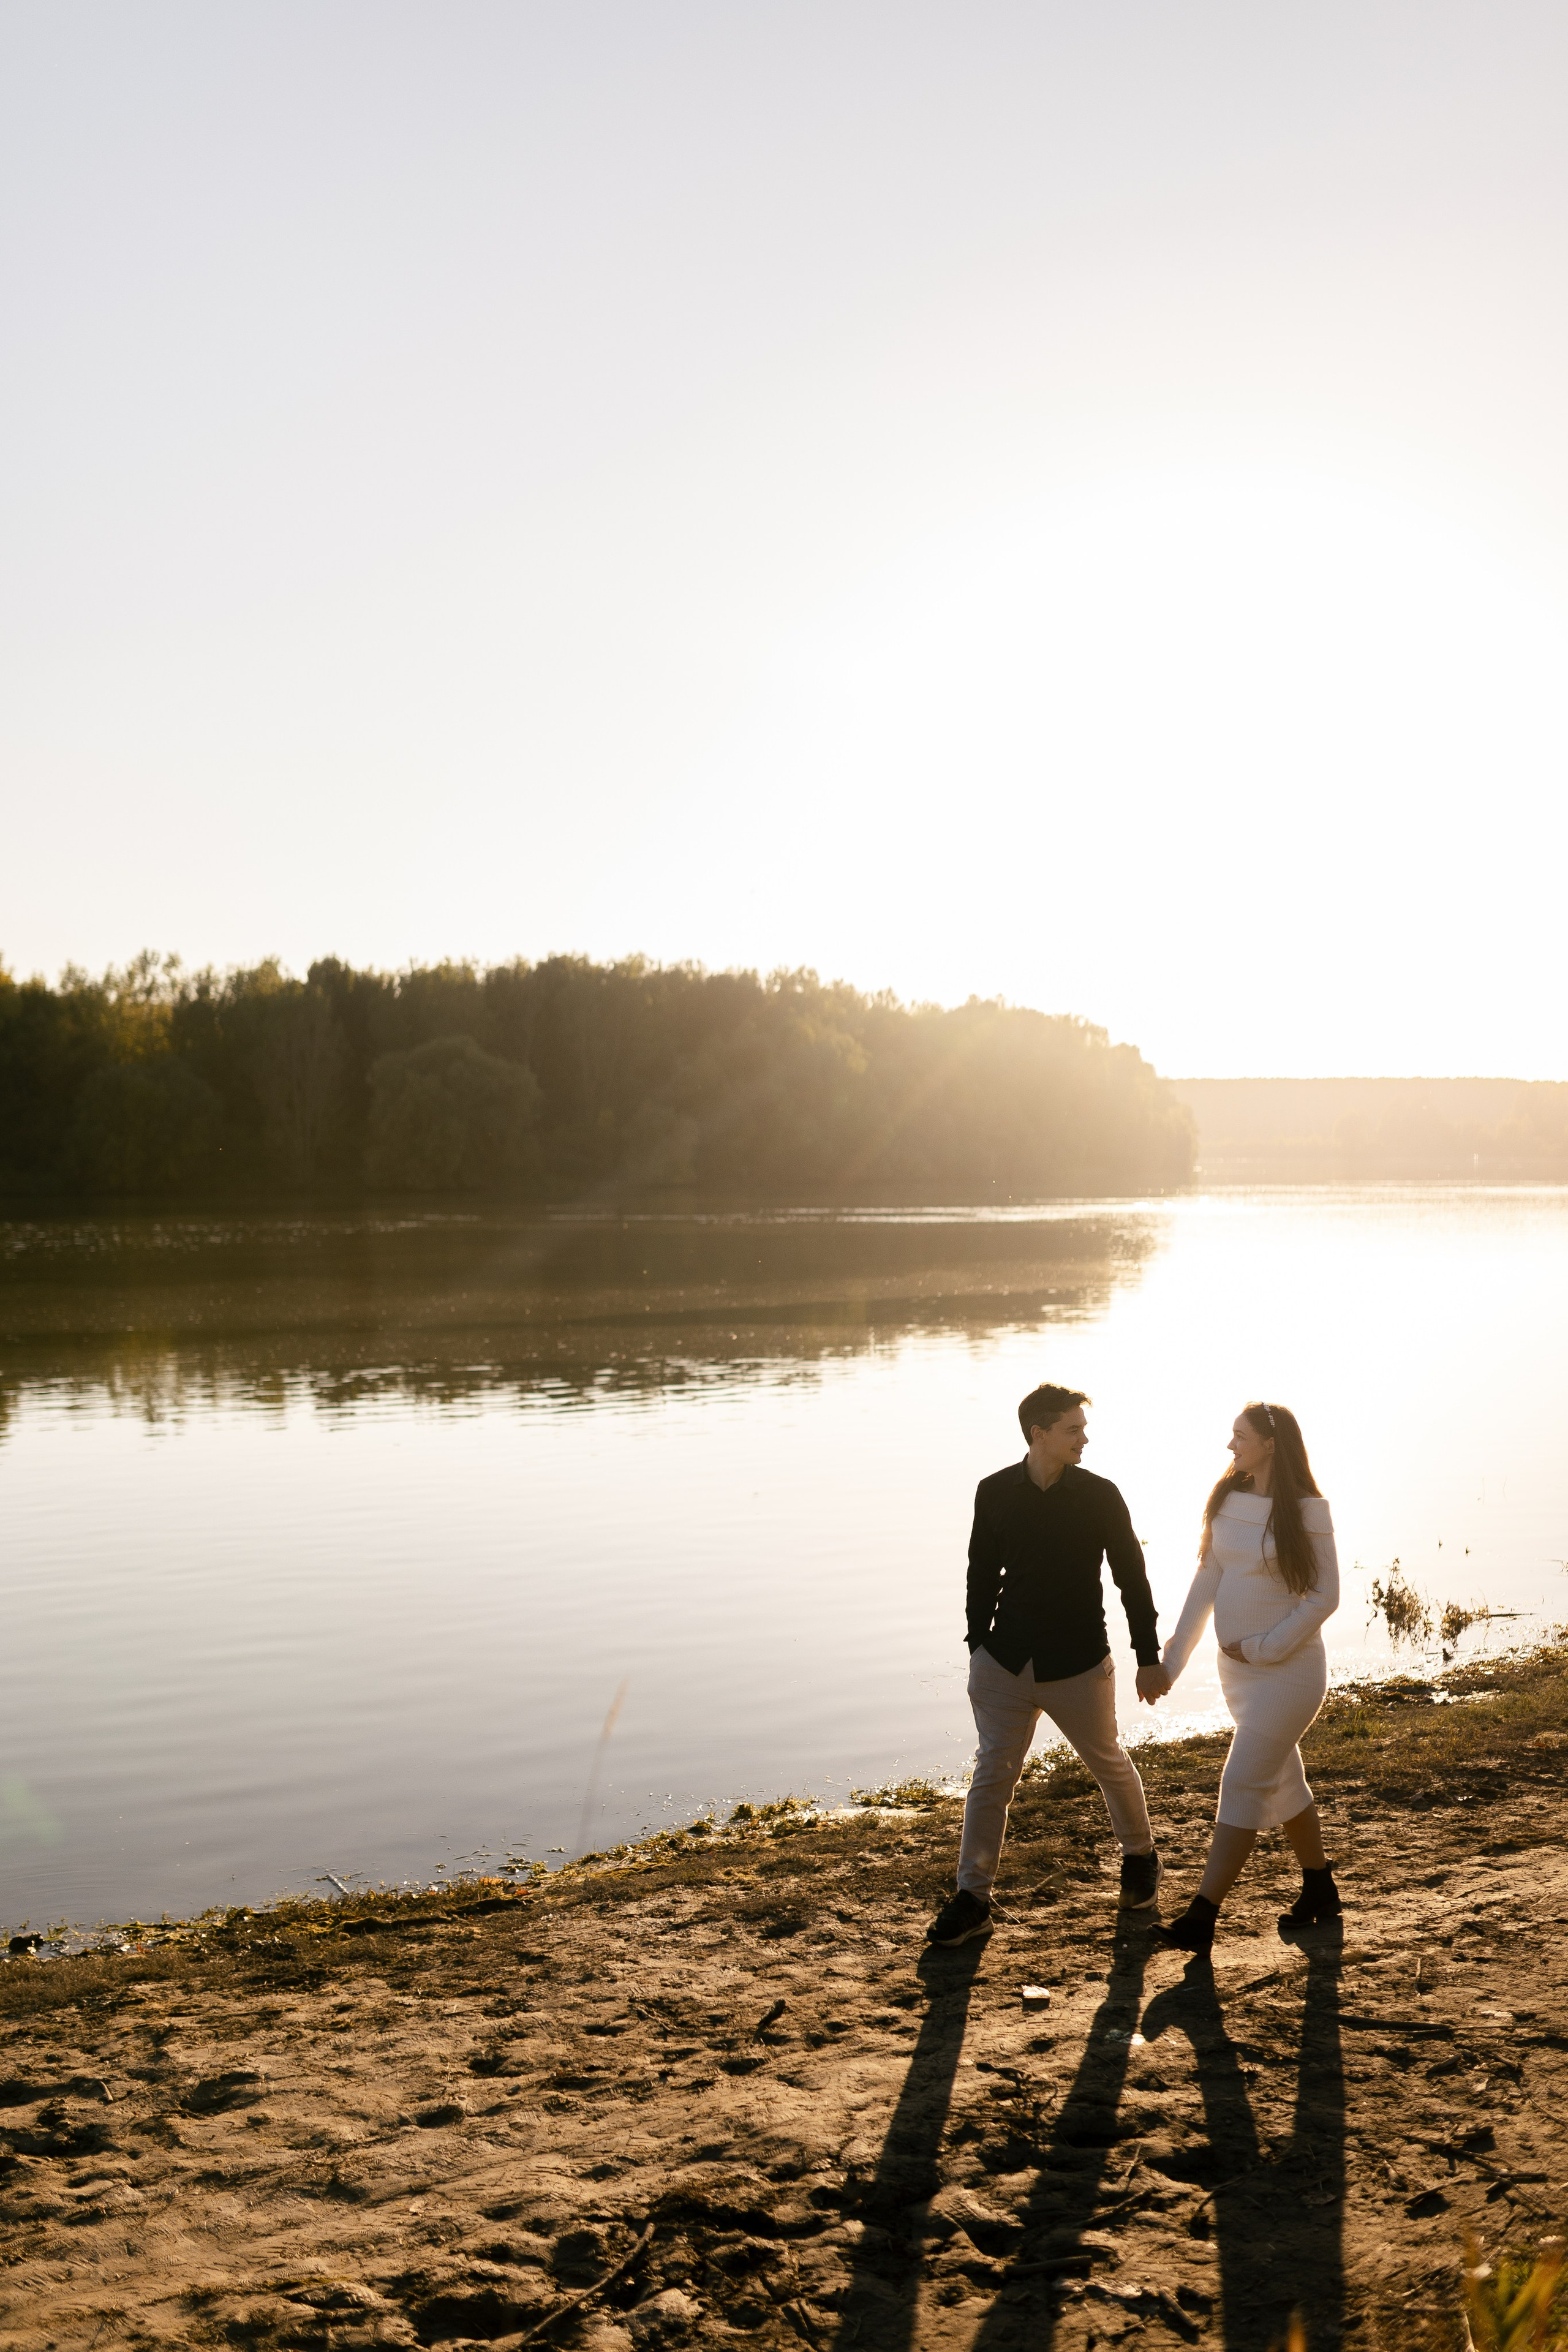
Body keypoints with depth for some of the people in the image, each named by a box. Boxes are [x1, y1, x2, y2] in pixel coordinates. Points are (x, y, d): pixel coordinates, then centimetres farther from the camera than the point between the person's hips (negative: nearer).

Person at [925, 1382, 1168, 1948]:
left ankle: (1140, 1858, 41)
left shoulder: (1099, 1496, -7)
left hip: (1079, 1665, -1)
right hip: (1006, 1662, 1)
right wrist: (978, 1647, 7)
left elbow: (1132, 1579, -1)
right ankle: (973, 1898, 5)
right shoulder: (995, 1493, -3)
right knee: (992, 1774, -1)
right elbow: (982, 1575, 8)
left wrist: (1149, 1657, 0)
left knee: (1109, 1763, 16)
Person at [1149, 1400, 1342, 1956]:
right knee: (1282, 1781, 18)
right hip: (1238, 1667, 7)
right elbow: (1206, 1583, 6)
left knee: (1243, 1784, -9)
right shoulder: (1227, 1501, 3)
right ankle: (1320, 1890, 35)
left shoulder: (1307, 1511, -14)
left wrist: (1265, 1648, -16)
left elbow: (1324, 1597, -12)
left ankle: (1201, 1917, -9)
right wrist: (1172, 1658, 3)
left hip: (1289, 1668, -7)